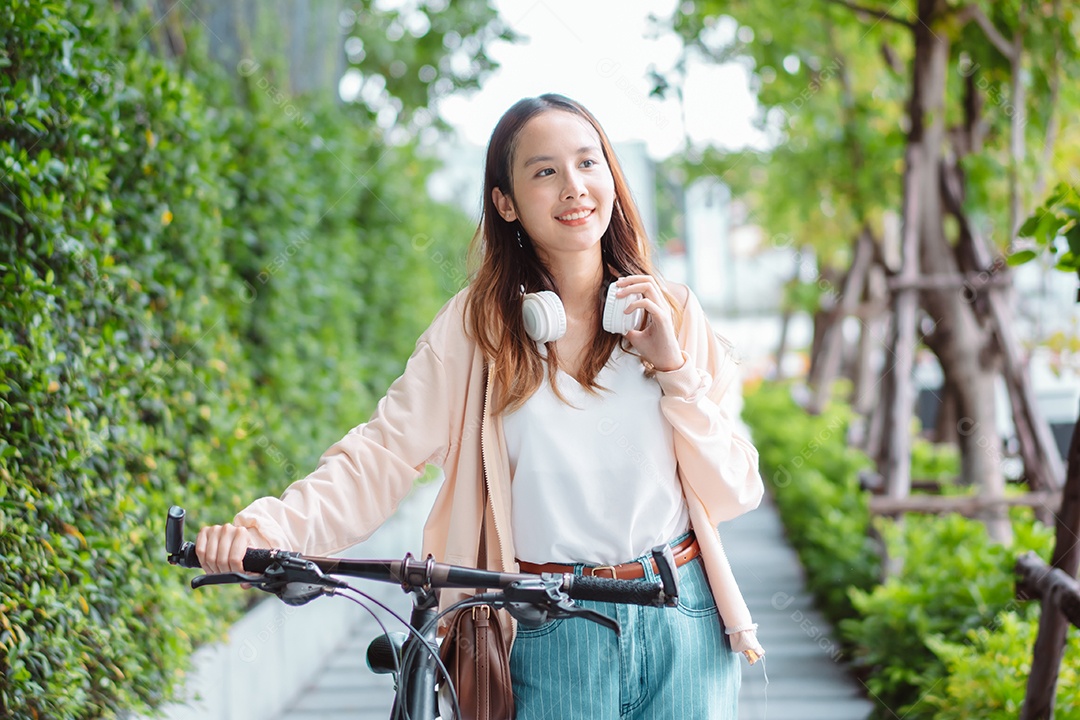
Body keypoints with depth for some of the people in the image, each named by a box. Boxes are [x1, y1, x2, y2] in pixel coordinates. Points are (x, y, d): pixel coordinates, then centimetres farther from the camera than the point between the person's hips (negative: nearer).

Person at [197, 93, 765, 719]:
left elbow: (734, 494, 1)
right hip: (552, 639, -2)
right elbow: (384, 454, -11)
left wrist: (673, 367, -10)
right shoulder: (478, 325, -1)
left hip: (684, 625, 2)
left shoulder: (672, 313, 4)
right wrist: (268, 528, -26)